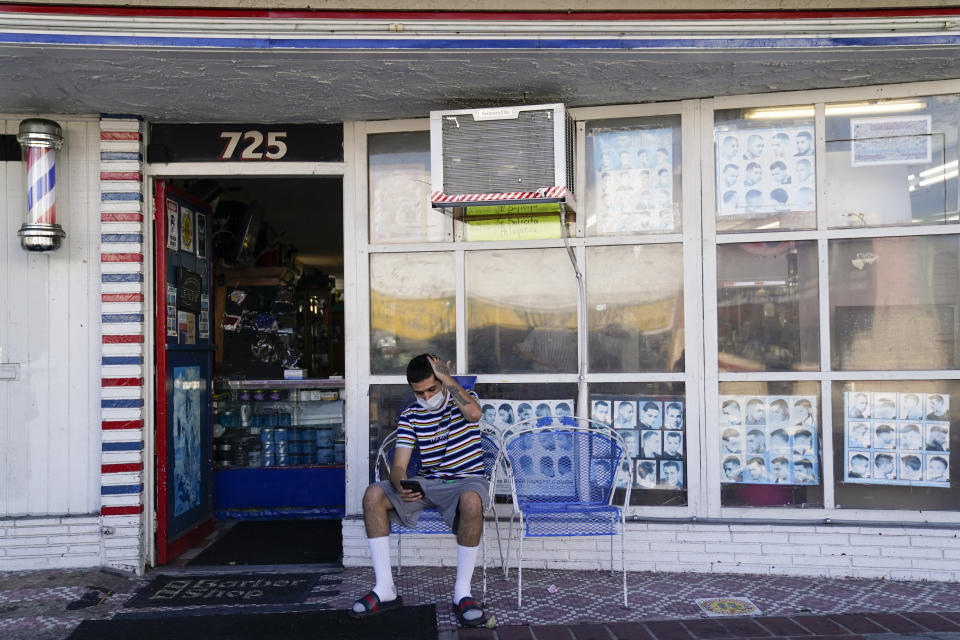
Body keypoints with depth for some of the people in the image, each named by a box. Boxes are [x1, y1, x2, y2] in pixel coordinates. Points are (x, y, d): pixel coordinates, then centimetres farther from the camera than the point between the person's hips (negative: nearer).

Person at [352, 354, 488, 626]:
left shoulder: (464, 399, 1)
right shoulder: (410, 415, 6)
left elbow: (475, 413, -27)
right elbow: (398, 466, -1)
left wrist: (447, 377, -18)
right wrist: (401, 486, -25)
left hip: (466, 480, -3)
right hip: (426, 483, 4)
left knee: (471, 500, -40)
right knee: (373, 495, -19)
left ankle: (462, 593, -26)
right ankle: (385, 589, -15)